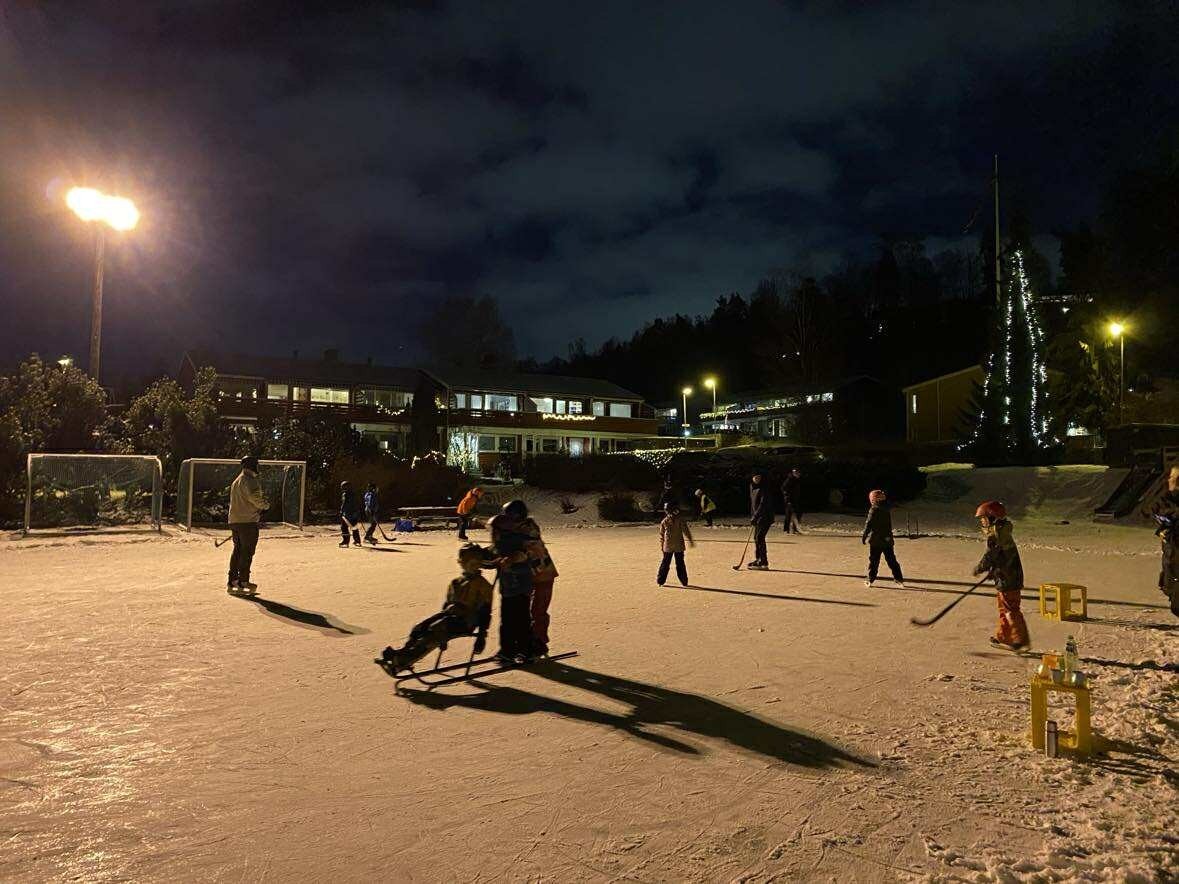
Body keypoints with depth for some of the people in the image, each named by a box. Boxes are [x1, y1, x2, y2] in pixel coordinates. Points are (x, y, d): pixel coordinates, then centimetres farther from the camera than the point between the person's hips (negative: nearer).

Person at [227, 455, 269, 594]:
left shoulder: (236, 481, 21)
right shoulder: (249, 480, -12)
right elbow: (254, 497, -25)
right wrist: (265, 505, -6)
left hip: (234, 521, 10)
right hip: (248, 521, -10)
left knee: (237, 550, 15)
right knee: (247, 552, -3)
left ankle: (232, 582, 18)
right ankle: (243, 583, 0)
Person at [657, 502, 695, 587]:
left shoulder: (664, 521, -2)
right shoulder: (680, 519, -9)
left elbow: (661, 534, 4)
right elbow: (686, 531, -7)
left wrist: (661, 545, 14)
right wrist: (690, 541, 3)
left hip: (667, 546, 1)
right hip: (679, 546, -1)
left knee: (665, 563, 10)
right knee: (680, 564, 7)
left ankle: (660, 580, 11)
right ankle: (684, 581, 10)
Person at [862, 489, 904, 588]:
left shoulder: (874, 509, -13)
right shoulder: (887, 509, 7)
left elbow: (869, 524, -15)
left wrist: (864, 536, -10)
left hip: (876, 540, -5)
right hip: (888, 539, 5)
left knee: (873, 560, 3)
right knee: (891, 560, 10)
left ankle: (870, 580, 8)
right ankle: (899, 579, 9)